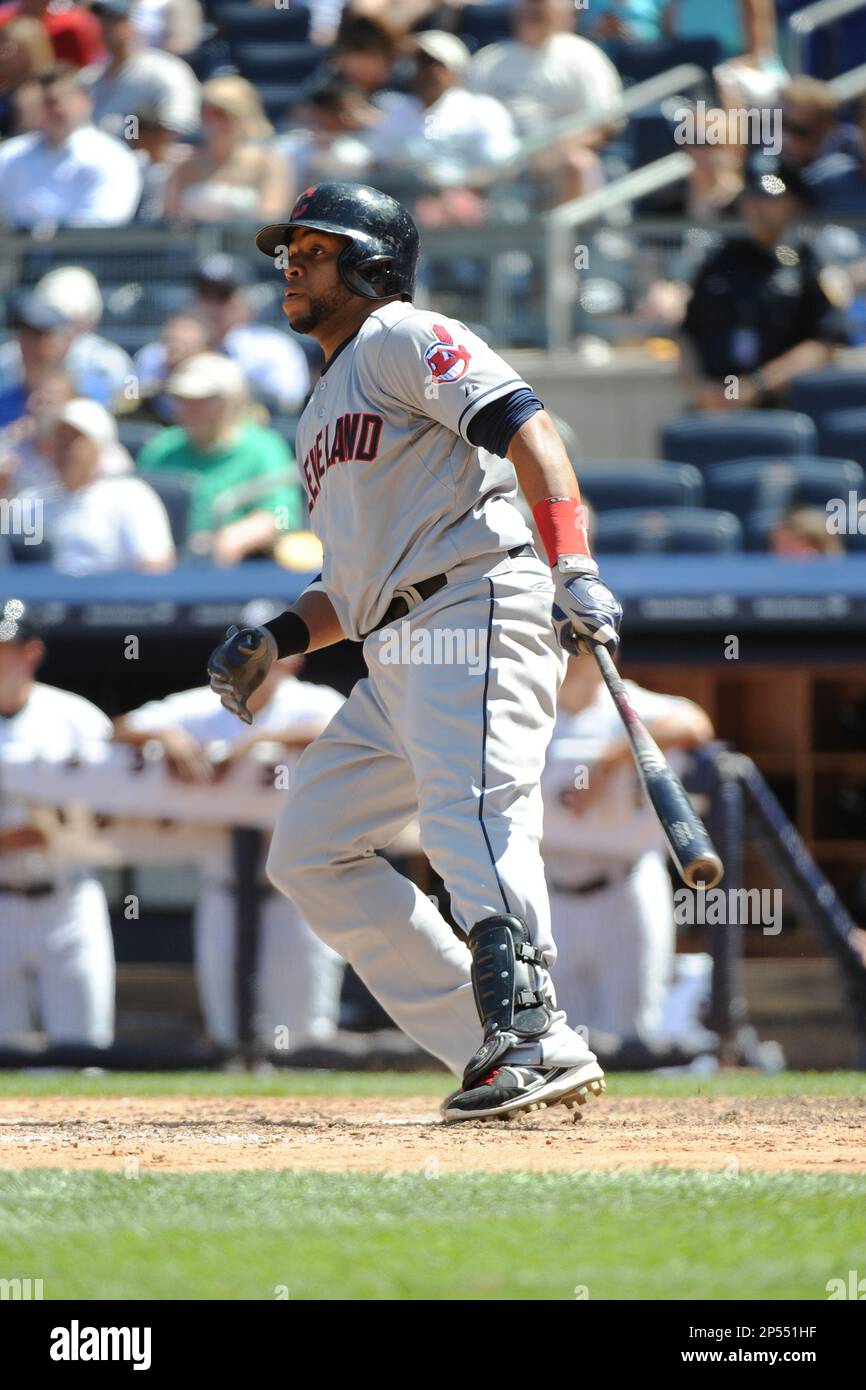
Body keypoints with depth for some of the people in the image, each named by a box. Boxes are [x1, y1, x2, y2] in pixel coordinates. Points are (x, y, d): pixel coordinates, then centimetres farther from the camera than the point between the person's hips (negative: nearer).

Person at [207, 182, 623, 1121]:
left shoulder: (401, 339, 1)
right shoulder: (322, 410, 29)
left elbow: (525, 428, -14)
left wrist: (574, 568, -28)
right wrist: (278, 639, 14)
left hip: (475, 607, -10)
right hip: (396, 658, 10)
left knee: (470, 819, -28)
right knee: (309, 851, 7)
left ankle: (536, 1038, -44)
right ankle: (500, 1054, -1)